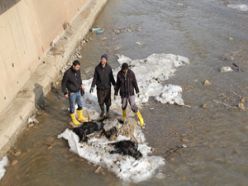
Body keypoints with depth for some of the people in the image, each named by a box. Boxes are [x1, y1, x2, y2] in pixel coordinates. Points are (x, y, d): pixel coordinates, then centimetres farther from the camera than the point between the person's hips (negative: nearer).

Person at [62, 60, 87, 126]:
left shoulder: (78, 70, -10)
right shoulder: (67, 73, -27)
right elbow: (63, 83, -16)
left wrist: (81, 85, 19)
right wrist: (65, 93, -13)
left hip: (78, 91, 6)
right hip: (71, 93, -6)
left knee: (80, 105, 19)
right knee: (72, 107, 12)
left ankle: (80, 117, 41)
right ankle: (73, 119, 32)